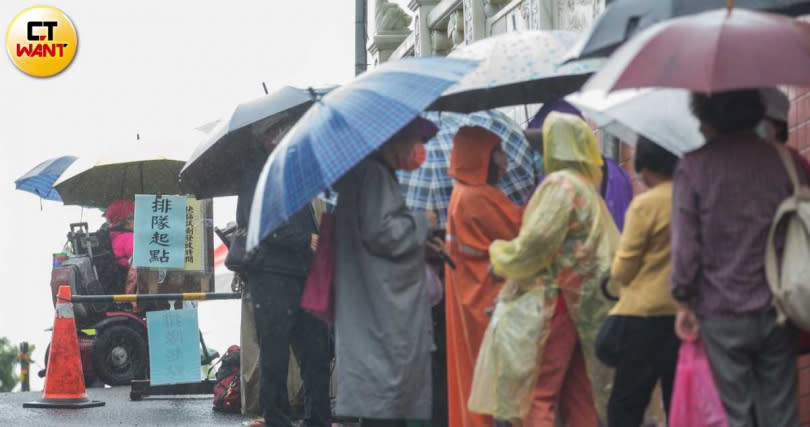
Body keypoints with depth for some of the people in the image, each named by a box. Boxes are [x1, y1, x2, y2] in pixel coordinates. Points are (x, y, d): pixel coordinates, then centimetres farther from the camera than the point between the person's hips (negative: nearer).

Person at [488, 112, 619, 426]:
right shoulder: (588, 189, 19)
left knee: (538, 395, -8)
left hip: (555, 302, -9)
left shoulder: (560, 185, -9)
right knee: (579, 399, 9)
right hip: (585, 303, 9)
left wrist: (499, 254, 2)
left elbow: (535, 243, -17)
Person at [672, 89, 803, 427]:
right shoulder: (786, 160, 1)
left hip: (722, 313, -2)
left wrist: (684, 301, 2)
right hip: (777, 311, 2)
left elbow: (684, 243, -8)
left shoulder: (693, 167, -6)